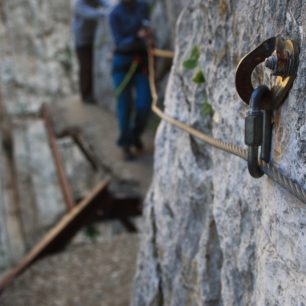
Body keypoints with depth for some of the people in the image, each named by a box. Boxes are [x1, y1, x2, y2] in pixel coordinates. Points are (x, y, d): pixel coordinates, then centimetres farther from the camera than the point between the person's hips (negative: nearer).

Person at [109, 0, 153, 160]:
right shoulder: (115, 14, -10)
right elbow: (120, 43, -17)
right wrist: (138, 37, -30)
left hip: (141, 61, 3)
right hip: (123, 62, -3)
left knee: (144, 105, -4)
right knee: (124, 105, -1)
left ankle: (136, 134, 24)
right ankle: (125, 145, 12)